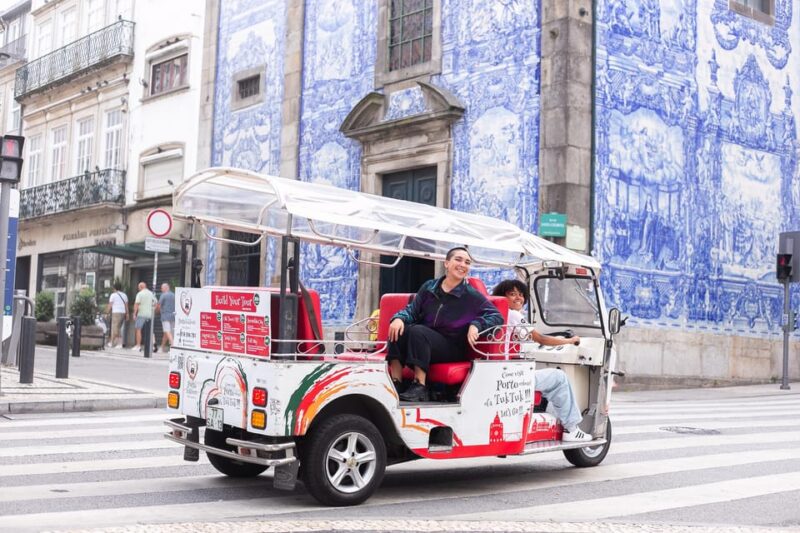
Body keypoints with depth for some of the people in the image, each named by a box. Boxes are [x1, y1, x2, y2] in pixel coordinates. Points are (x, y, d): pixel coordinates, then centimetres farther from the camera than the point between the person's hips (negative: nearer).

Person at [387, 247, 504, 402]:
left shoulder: (472, 296, -1)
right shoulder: (429, 287, 9)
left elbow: (497, 317, -4)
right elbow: (412, 310, 6)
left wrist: (476, 324, -22)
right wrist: (399, 318, -17)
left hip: (452, 348, -4)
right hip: (423, 341, 4)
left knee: (418, 331, -30)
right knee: (398, 330, -24)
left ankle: (419, 387, -33)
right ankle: (396, 384, -29)